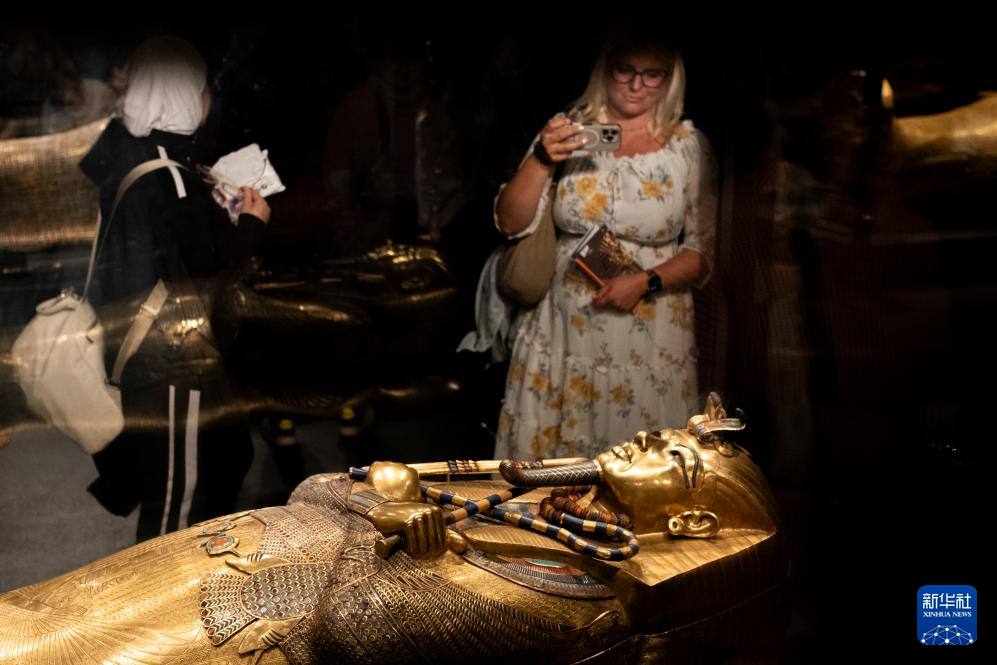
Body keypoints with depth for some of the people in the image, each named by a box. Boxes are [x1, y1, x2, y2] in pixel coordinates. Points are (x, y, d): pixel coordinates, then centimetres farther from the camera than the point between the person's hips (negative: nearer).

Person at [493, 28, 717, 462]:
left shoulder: (688, 146, -1)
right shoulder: (569, 130, 0)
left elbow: (704, 252, 0)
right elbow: (512, 223, -4)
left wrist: (647, 283, -16)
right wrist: (542, 159, -19)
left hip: (651, 341, 0)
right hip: (564, 334, 1)